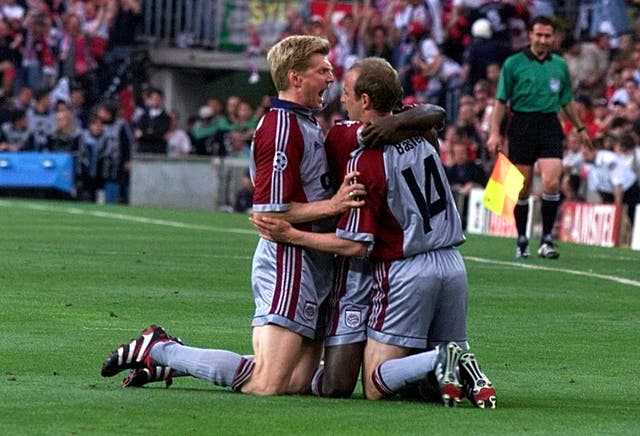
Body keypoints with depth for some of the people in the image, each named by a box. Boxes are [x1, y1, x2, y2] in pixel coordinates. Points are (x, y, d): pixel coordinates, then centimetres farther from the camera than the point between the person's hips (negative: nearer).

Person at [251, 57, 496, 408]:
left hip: (407, 271, -6)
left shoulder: (365, 160, -14)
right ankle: (463, 368, -15)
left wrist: (290, 235, -7)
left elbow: (355, 246, -13)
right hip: (453, 264, 6)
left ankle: (441, 362, -24)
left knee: (375, 387, -2)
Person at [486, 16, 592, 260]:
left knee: (551, 183, -15)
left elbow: (567, 101, 23)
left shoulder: (559, 65, 12)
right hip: (522, 127, -2)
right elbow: (501, 101, 2)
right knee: (522, 189, 2)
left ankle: (547, 240, -9)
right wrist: (494, 132, -6)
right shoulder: (513, 63, 2)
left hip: (550, 125, 2)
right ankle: (522, 241, 16)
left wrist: (580, 128, 25)